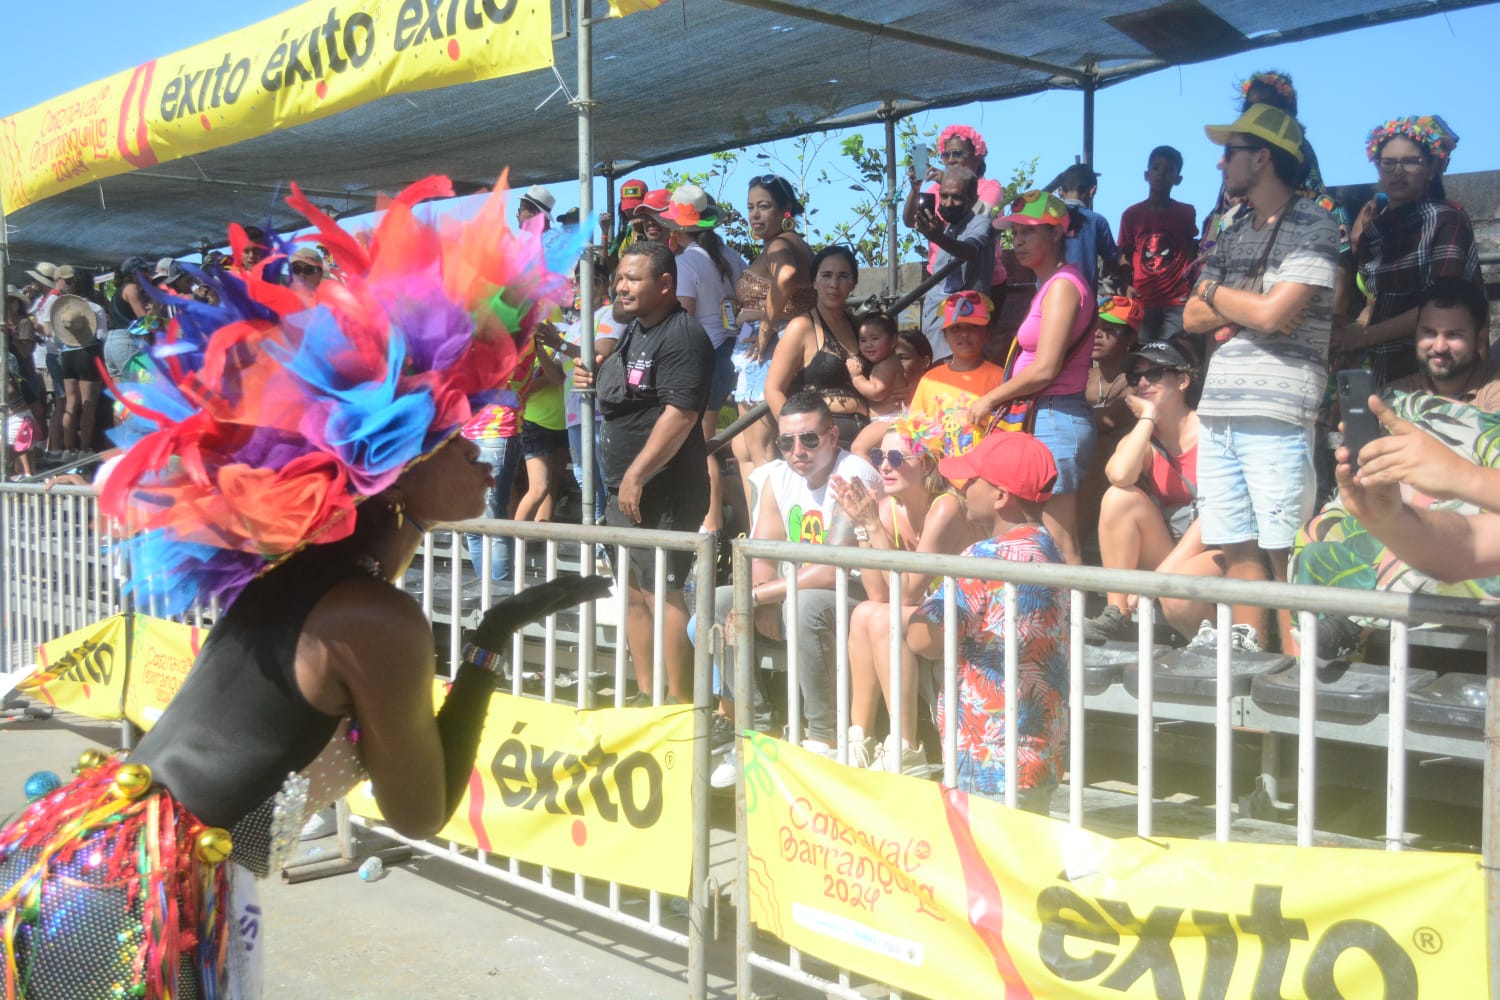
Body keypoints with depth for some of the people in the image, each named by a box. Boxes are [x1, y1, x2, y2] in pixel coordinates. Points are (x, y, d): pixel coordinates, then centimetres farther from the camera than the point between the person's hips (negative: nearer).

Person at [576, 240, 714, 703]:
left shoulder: (681, 336, -15)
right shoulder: (634, 331, 16)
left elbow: (681, 413, -23)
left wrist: (636, 475, -23)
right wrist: (596, 381, 9)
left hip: (662, 491, -10)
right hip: (625, 488, 10)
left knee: (662, 593, -10)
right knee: (634, 591, 14)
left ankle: (680, 703, -3)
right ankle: (645, 694, 23)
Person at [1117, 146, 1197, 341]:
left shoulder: (1187, 213, 8)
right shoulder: (1132, 214, 8)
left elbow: (1191, 253, 17)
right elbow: (1124, 256, 12)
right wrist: (1127, 286, -3)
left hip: (1177, 303, -1)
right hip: (1142, 301, 1)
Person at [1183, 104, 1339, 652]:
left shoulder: (1313, 227, -3)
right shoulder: (1232, 232, 19)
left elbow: (1273, 314, -14)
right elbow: (1193, 318, 14)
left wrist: (1215, 292, 3)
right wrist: (1246, 307, -3)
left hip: (1277, 415, -7)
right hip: (1218, 412, 7)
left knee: (1284, 554, -6)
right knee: (1236, 549, 8)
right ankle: (1246, 656, 15)